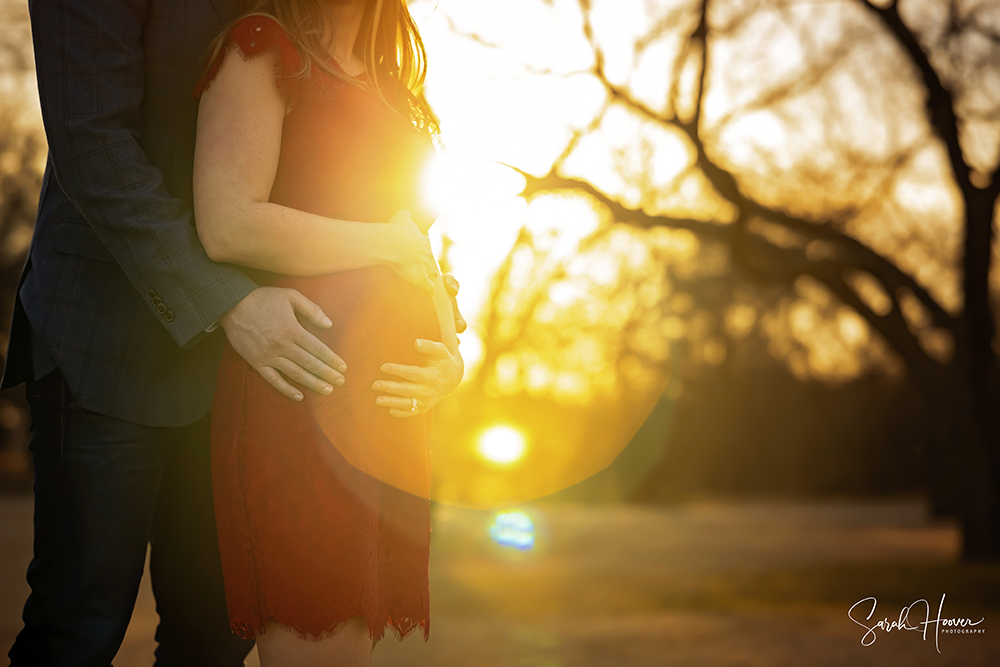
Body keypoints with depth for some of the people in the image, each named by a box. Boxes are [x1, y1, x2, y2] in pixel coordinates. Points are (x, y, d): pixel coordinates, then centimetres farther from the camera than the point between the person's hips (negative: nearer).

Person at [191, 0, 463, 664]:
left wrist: (452, 356, 4)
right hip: (299, 402, -7)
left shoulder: (390, 87, 25)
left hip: (388, 414, 8)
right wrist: (391, 244, -4)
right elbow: (229, 227, -14)